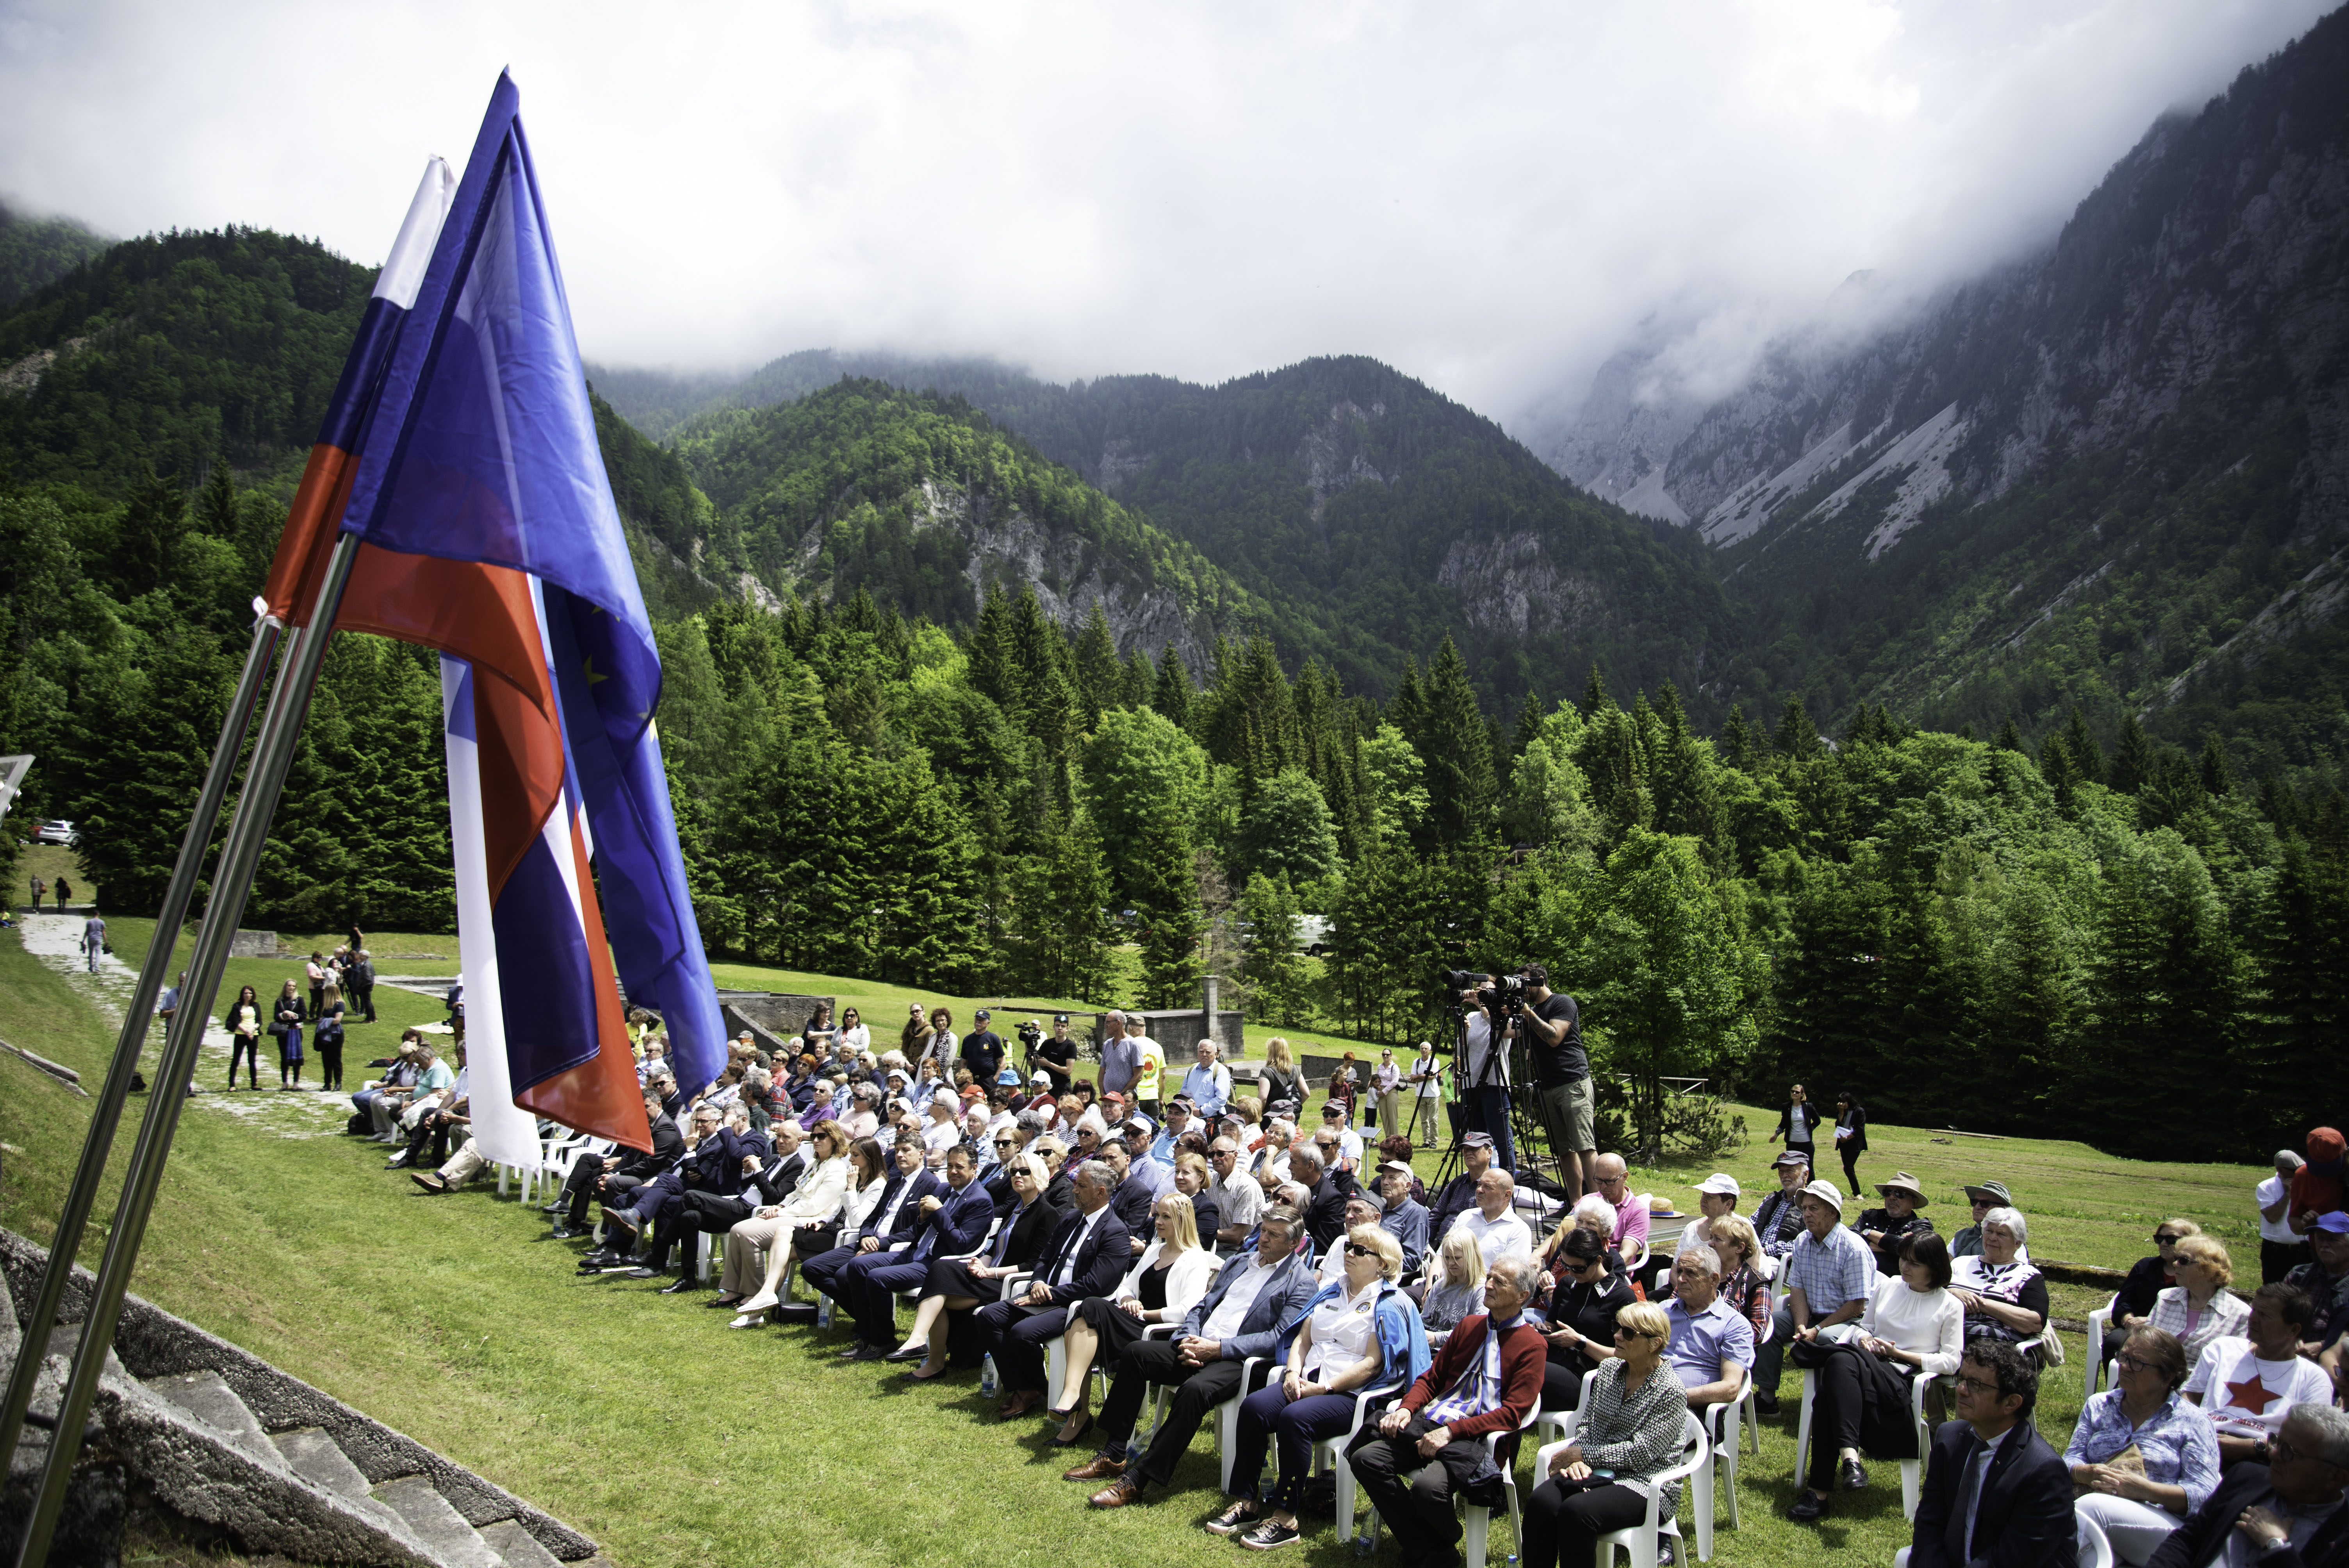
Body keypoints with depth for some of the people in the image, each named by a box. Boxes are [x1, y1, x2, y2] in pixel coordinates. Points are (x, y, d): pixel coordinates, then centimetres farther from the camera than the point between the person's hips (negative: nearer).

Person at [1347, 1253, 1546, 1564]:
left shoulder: (1531, 1344, -1)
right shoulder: (1469, 1325, 19)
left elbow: (1512, 1413, -10)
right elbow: (1432, 1378, 21)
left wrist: (1451, 1431, -19)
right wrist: (1407, 1408, -1)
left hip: (1478, 1436, -6)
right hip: (1431, 1421, 6)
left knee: (1428, 1487, -33)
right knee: (1365, 1458, -16)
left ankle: (1445, 1540, 3)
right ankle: (1427, 1547, -5)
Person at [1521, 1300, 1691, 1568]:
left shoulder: (1671, 1392, -10)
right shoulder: (1608, 1368, 9)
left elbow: (1640, 1453, -15)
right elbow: (1586, 1424, 12)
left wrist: (1580, 1455, -12)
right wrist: (1577, 1460, -9)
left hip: (1646, 1485, -5)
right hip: (1597, 1472, 6)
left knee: (1575, 1511, -33)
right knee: (1540, 1501, -25)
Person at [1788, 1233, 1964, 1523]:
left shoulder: (1951, 1306, 8)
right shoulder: (1886, 1286, 21)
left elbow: (1950, 1362, 2)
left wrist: (1899, 1353, -6)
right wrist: (1865, 1340, 2)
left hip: (1904, 1381, -5)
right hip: (1868, 1367, 5)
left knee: (1842, 1361, -37)